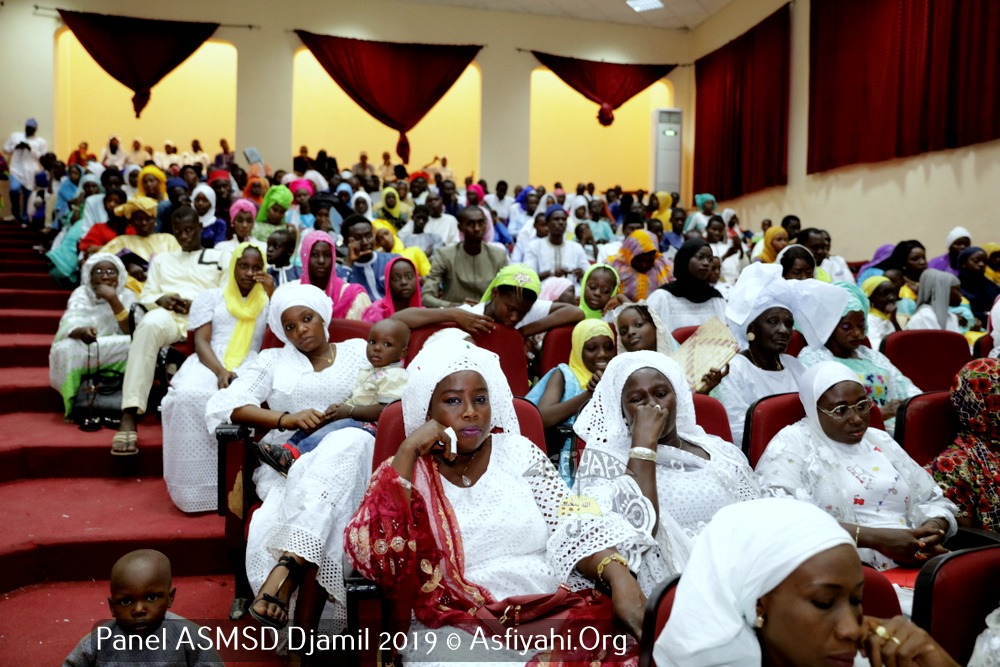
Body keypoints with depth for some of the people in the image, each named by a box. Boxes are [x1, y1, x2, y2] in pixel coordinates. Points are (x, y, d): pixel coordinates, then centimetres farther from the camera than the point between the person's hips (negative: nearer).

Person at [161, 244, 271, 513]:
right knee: (190, 397, -35)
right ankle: (198, 492, -26)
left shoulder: (266, 302, 23)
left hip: (248, 367, 0)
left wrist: (273, 293, 0)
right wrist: (220, 372, -16)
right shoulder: (210, 297, 20)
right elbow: (201, 342, 5)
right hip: (209, 363, 1)